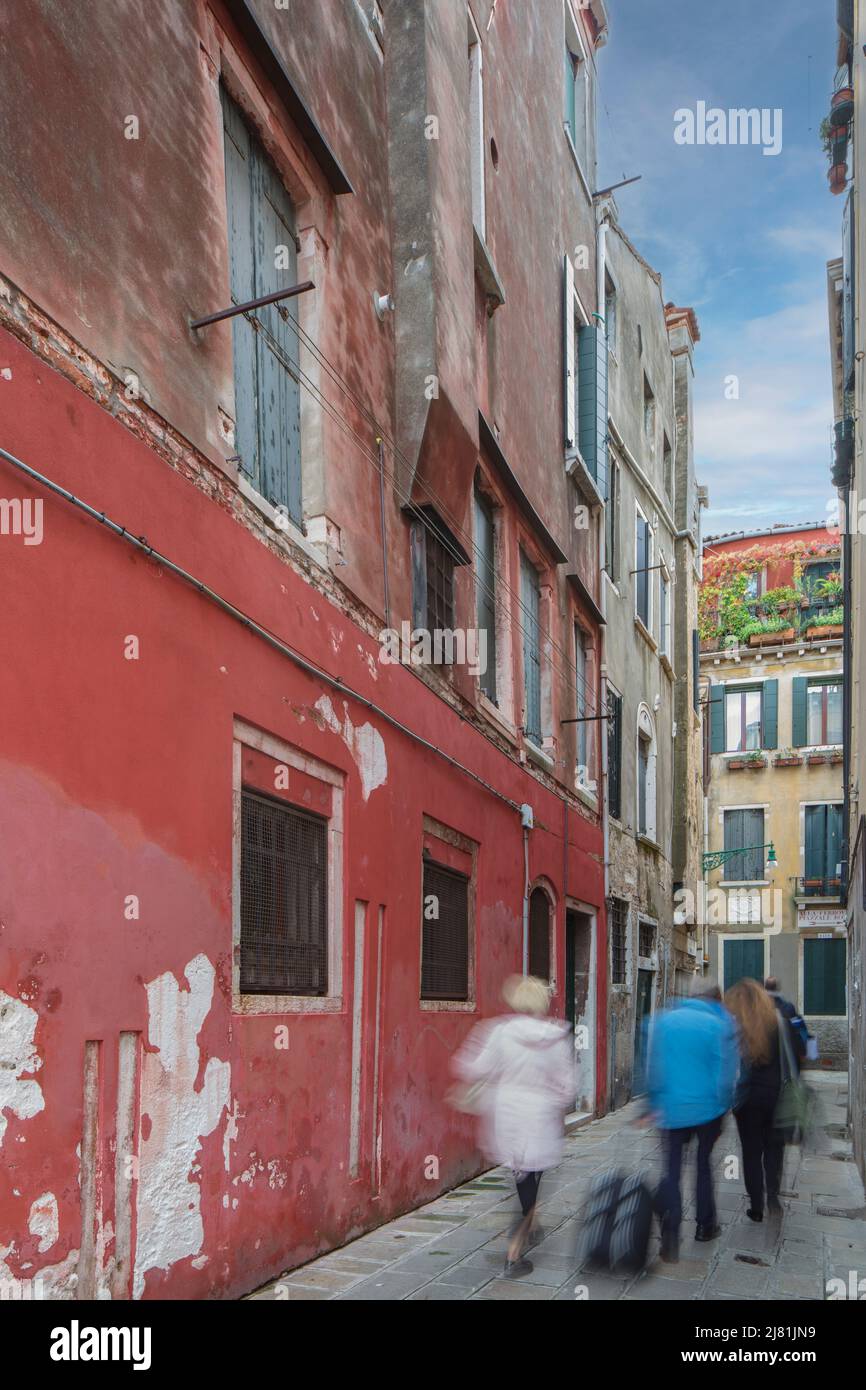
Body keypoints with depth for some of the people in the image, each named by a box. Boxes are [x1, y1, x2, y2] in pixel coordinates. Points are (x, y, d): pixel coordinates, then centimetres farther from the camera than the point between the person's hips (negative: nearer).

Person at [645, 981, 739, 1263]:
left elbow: (653, 1066, 0)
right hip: (707, 1107, 0)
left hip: (672, 1108, 1)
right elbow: (726, 1073, -6)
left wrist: (653, 1104, 7)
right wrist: (723, 1106, 7)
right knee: (704, 1163, 19)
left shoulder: (665, 1020, -1)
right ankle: (705, 1225, 30)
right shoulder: (720, 1025, -8)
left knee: (672, 1169, 4)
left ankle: (670, 1236, -9)